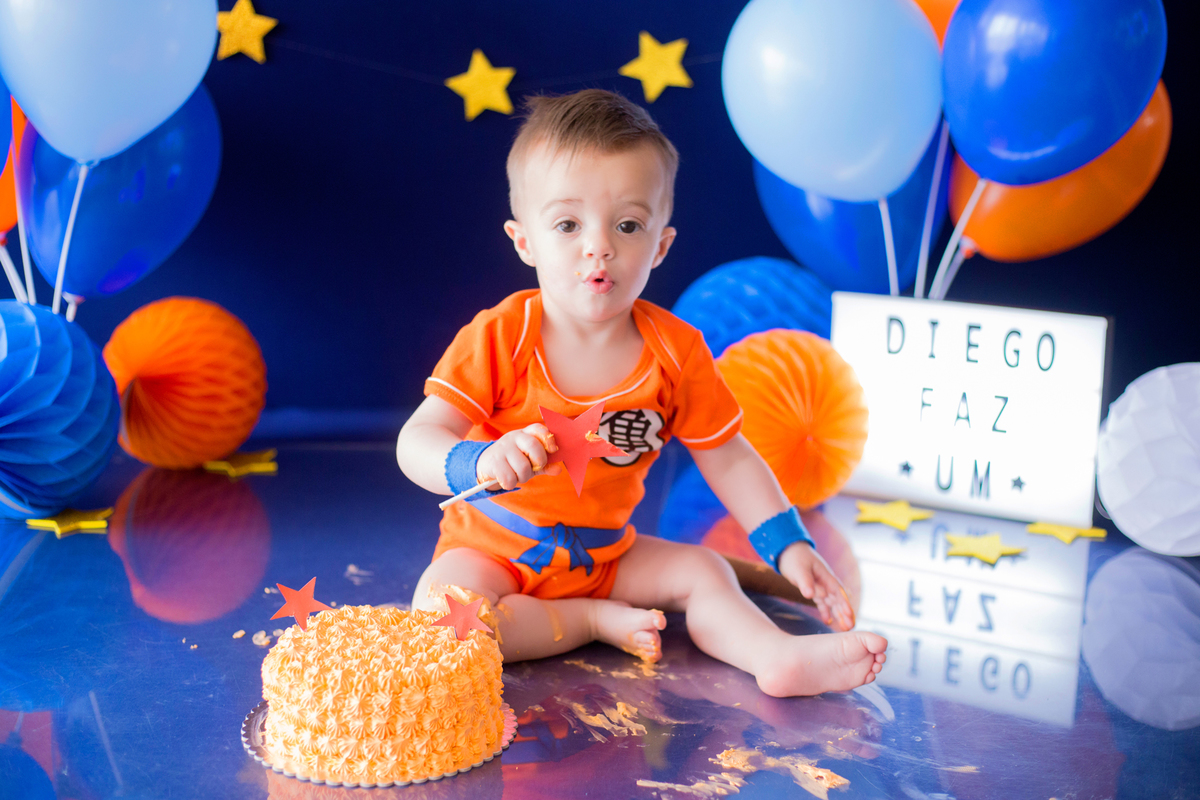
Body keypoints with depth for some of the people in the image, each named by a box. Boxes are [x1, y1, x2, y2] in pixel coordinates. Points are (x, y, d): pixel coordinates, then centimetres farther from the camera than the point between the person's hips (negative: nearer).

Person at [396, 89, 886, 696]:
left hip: (605, 554, 4)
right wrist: (481, 463, -43)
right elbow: (417, 441, -22)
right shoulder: (500, 339, -19)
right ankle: (593, 622, -16)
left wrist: (788, 547, -8)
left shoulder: (675, 351, -9)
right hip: (492, 549, -3)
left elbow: (728, 458, 1)